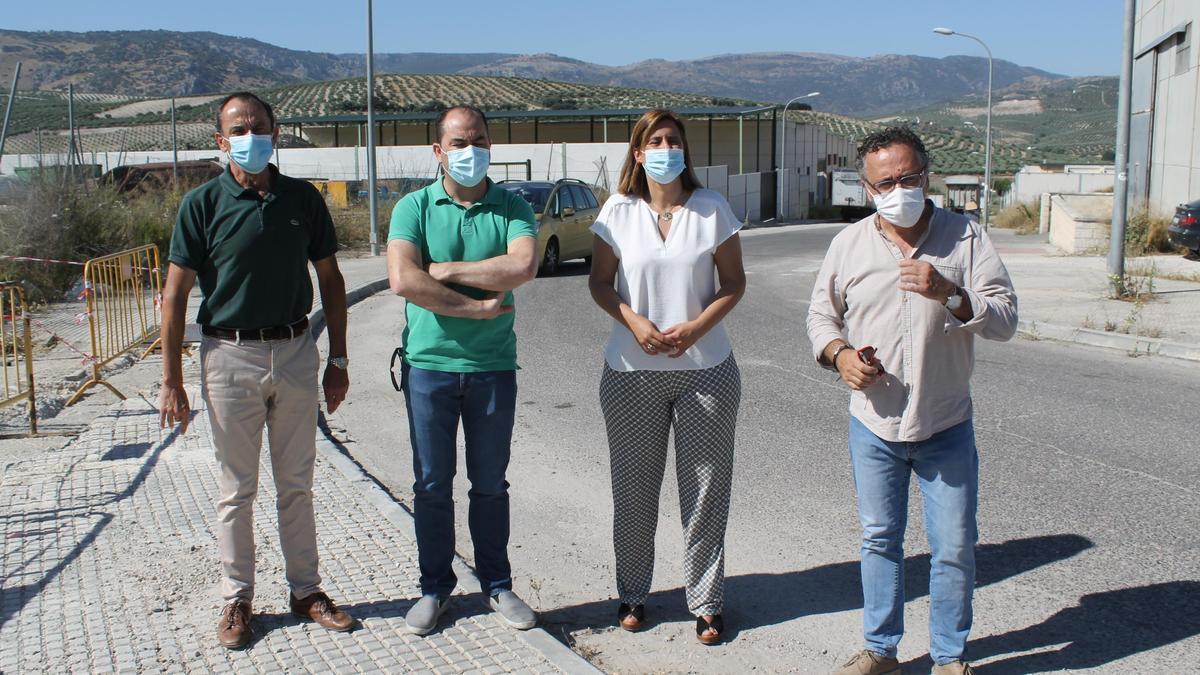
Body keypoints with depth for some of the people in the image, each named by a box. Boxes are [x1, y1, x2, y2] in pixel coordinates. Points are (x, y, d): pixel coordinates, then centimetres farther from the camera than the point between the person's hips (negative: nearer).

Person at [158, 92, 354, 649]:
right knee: (236, 489, 8)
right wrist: (171, 382, -8)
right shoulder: (202, 204, -5)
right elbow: (175, 294, -4)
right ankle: (237, 598, 22)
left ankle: (306, 590, 24)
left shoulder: (303, 199, 2)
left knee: (296, 483, 12)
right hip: (230, 356, -2)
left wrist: (338, 360, 7)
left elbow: (330, 280, 10)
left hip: (295, 352, 2)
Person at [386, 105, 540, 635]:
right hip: (429, 363, 0)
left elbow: (523, 265, -20)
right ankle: (435, 586, 26)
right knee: (432, 485, 10)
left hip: (493, 366, 0)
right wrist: (476, 306, -15)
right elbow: (403, 280, -16)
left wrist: (445, 269, -16)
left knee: (490, 484, 12)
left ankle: (497, 584, 27)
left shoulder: (511, 208, 1)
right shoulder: (415, 207, -1)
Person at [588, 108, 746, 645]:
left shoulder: (712, 208, 0)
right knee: (633, 489, 9)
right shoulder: (618, 211, 1)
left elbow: (734, 283, 2)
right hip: (632, 372, 1)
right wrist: (634, 322, -14)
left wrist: (695, 328, -14)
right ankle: (632, 593, 26)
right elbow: (600, 283, 4)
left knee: (705, 489, 5)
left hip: (706, 369, 0)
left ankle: (706, 602, 18)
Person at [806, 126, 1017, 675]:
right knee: (879, 540, 15)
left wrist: (949, 294, -28)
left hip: (946, 428, -1)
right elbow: (821, 315, 11)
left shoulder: (965, 237, -6)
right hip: (873, 424, 2)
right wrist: (839, 354, -10)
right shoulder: (848, 244, -1)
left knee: (954, 548, 7)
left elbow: (1004, 320, -11)